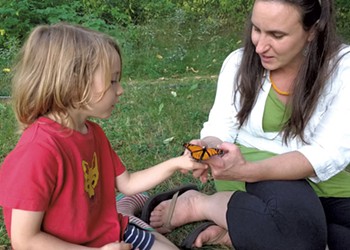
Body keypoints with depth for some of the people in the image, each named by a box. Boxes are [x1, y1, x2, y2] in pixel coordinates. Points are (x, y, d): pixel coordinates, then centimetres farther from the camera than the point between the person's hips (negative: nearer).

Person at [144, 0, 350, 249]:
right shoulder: (239, 62, -3)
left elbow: (329, 154, -21)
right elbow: (220, 128, 0)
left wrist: (247, 171, -34)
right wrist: (207, 149, -26)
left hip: (328, 180, 2)